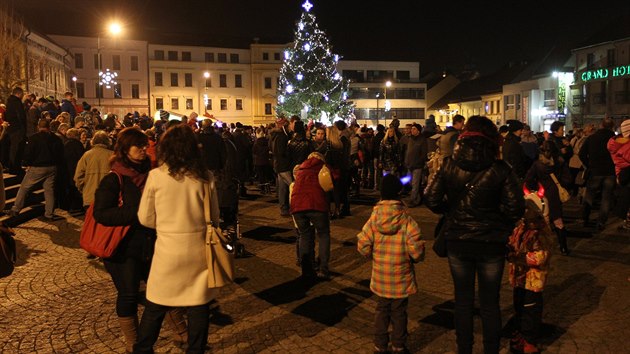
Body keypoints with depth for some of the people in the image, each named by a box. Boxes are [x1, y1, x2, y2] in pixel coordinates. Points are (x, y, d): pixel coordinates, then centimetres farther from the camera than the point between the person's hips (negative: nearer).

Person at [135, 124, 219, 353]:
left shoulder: (156, 176, -7)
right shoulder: (206, 177, -3)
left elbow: (145, 218, 0)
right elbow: (214, 217, 5)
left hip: (168, 249, -1)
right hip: (199, 248, 1)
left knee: (155, 307, 15)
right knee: (198, 307, 13)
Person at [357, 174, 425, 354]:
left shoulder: (373, 219, -10)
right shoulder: (407, 221, -15)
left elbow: (363, 246, -9)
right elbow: (417, 251, -19)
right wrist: (415, 257, 4)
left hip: (380, 277, 2)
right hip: (401, 278, -2)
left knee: (382, 310, 18)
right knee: (399, 312, 15)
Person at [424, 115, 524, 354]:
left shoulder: (449, 166, -7)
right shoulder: (500, 169, -13)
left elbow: (431, 199, -10)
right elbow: (515, 208, -16)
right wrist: (500, 222, 3)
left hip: (457, 241, 2)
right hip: (491, 242, -1)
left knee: (463, 300, 17)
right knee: (490, 303, 15)